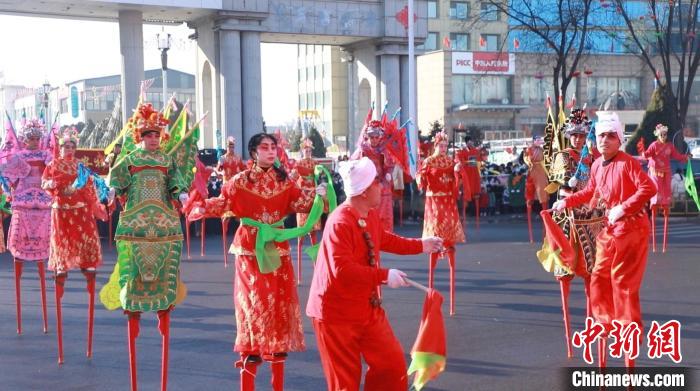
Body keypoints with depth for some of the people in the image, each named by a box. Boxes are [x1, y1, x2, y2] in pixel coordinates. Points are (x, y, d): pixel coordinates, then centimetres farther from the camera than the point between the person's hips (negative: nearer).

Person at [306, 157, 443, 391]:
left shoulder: (371, 215, 3)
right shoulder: (340, 223, -26)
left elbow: (384, 240, 24)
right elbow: (342, 269, -34)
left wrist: (420, 245, 25)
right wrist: (385, 276, -31)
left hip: (369, 308, 9)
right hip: (337, 313, -8)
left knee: (392, 362, 11)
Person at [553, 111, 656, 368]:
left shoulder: (627, 163, -18)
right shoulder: (596, 165, 6)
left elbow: (648, 188, -26)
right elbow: (591, 192, 22)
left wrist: (623, 208, -28)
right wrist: (567, 201, 16)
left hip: (631, 227, -8)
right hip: (609, 228, 8)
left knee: (623, 279, -3)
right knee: (600, 276, 14)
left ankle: (629, 326, 9)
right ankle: (607, 320, 28)